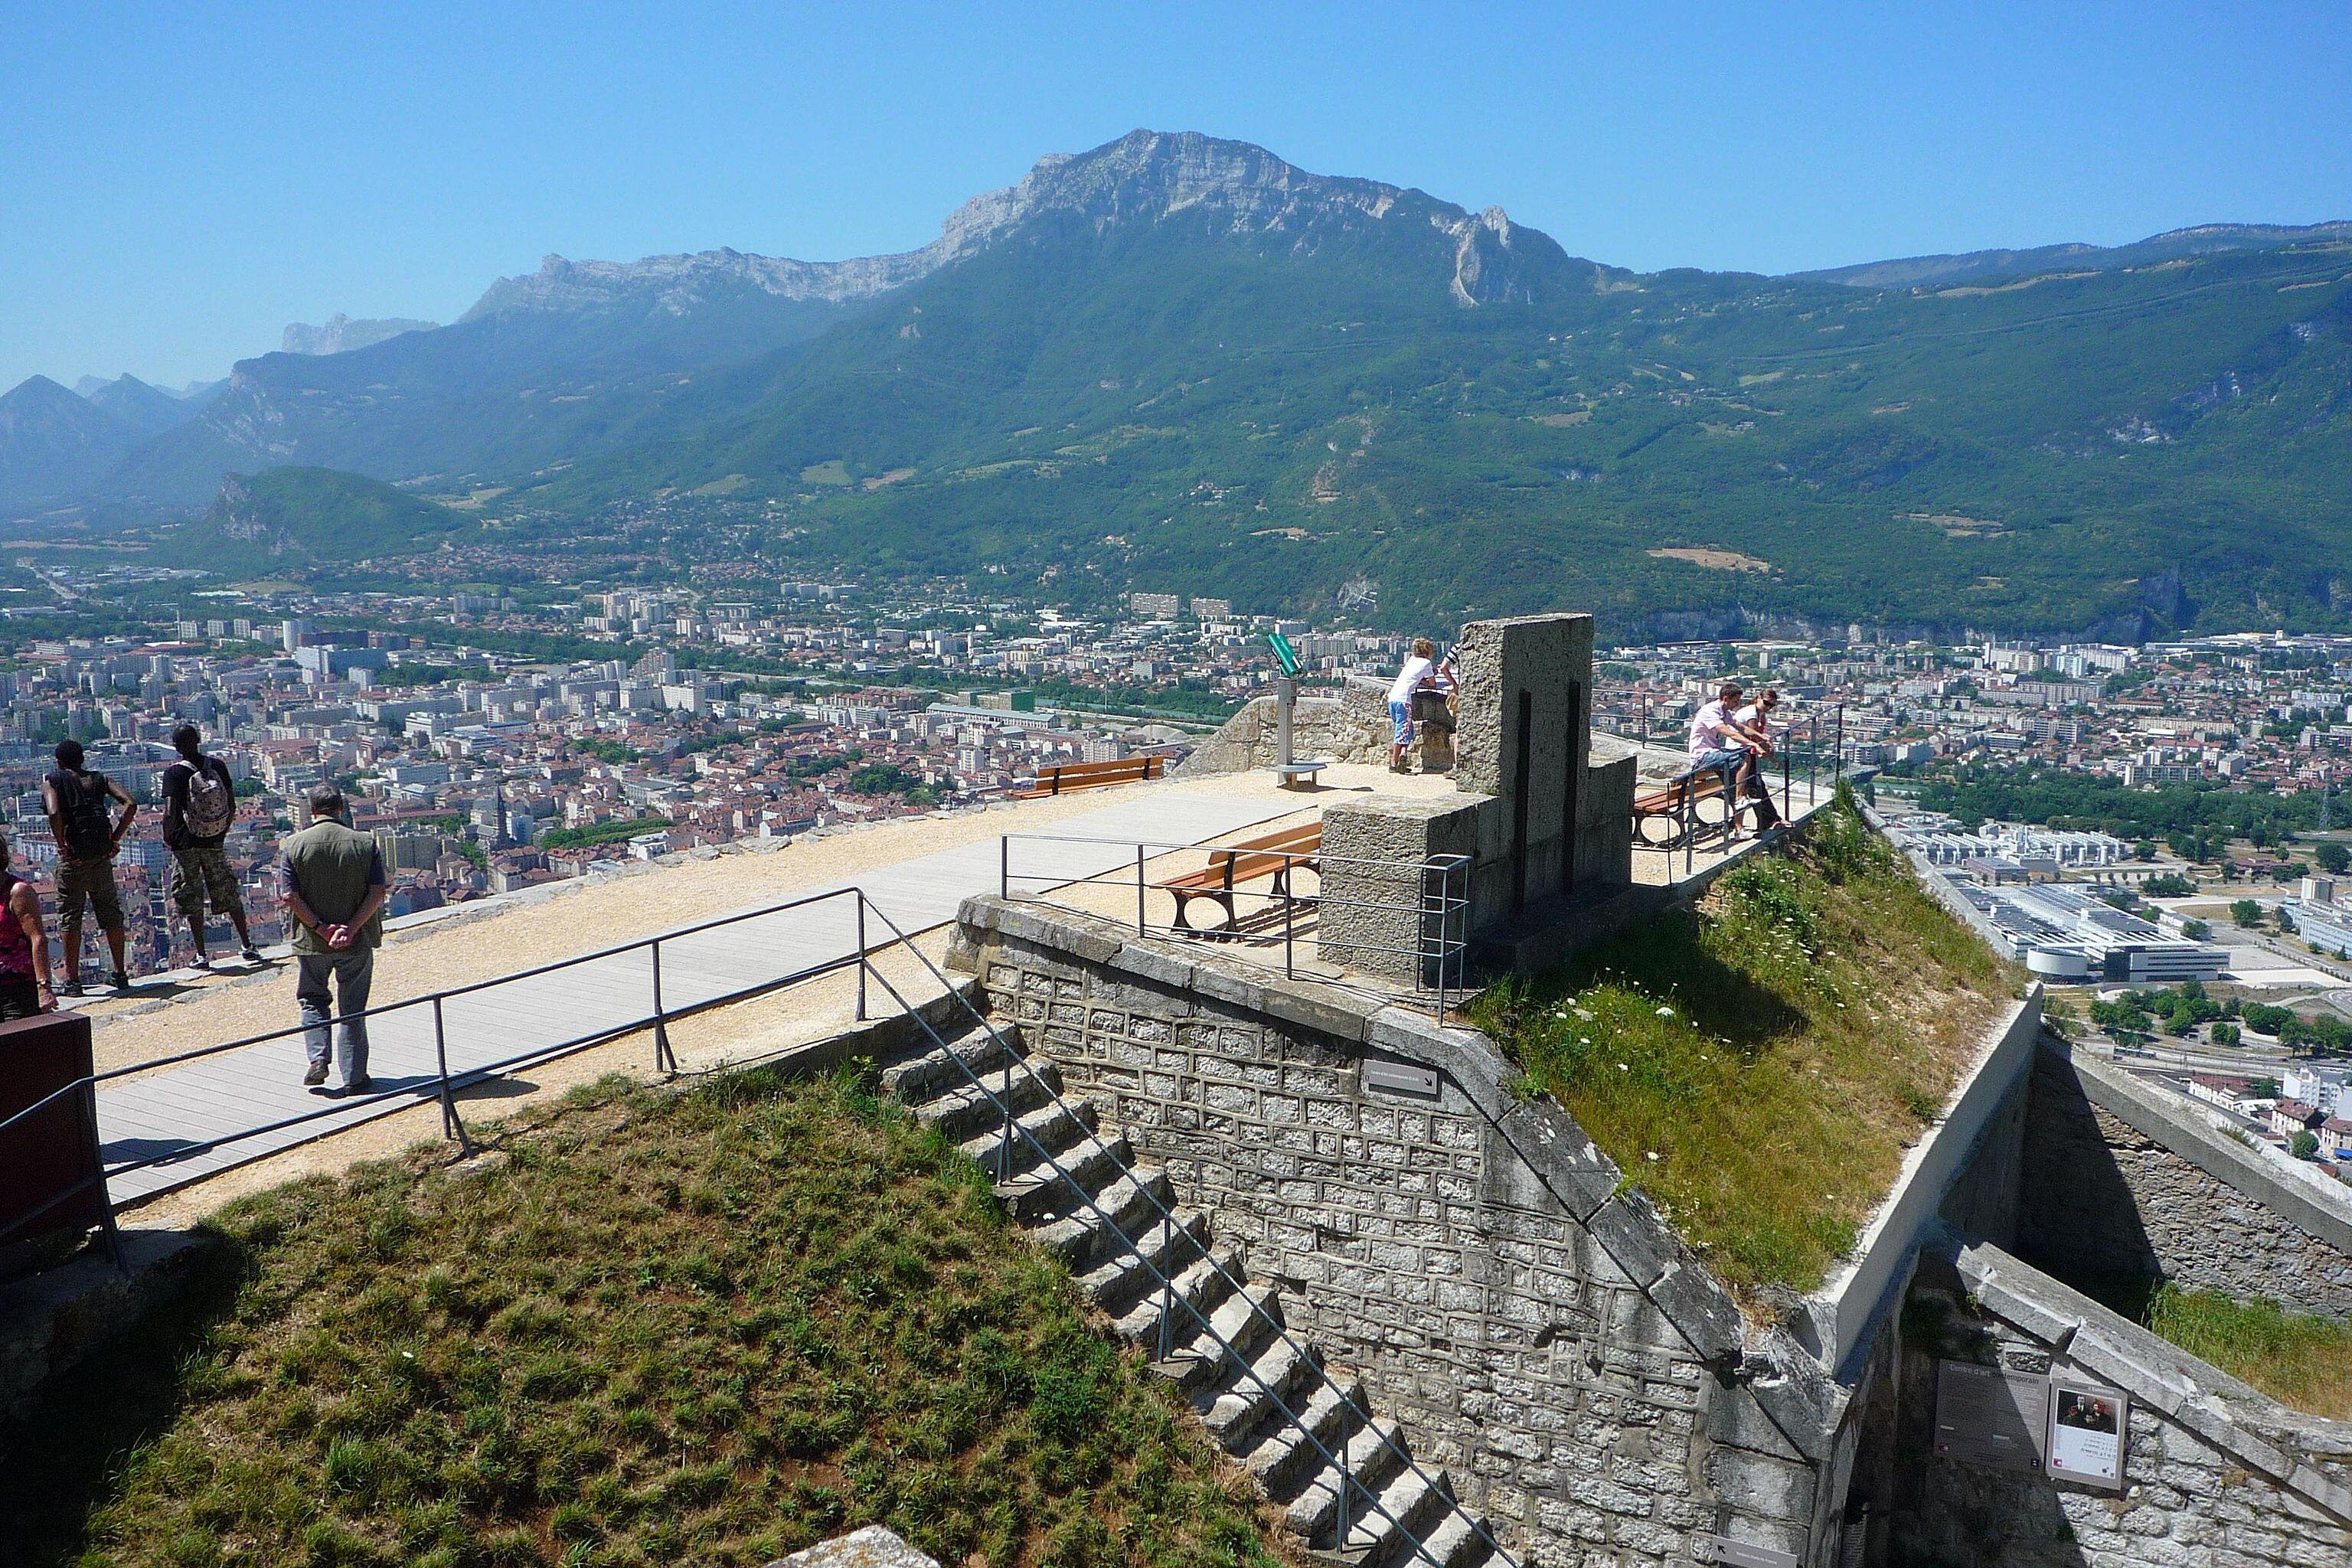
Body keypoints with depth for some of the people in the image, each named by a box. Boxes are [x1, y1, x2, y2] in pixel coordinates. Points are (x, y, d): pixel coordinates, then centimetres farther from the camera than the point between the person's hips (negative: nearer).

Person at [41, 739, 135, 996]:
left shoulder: (51, 782, 1)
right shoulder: (99, 779, 12)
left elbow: (54, 813, -19)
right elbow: (131, 804, -4)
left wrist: (62, 847, -10)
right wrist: (115, 839, 1)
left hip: (73, 859, -4)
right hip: (102, 857, 4)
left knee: (70, 918, 2)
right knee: (111, 915, 12)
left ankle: (72, 981, 3)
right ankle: (121, 975, 15)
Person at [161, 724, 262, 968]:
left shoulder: (174, 773, -12)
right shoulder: (218, 766, -1)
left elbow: (170, 813, -18)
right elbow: (232, 806, 2)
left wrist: (166, 839, -2)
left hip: (185, 844, -3)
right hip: (214, 843, 3)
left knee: (192, 901, 6)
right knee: (229, 895, 13)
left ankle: (202, 955, 9)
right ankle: (248, 946, 12)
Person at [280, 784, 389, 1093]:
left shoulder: (295, 845, -5)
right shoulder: (365, 843, -5)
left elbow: (291, 897, -12)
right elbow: (377, 893, -12)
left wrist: (320, 928, -11)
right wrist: (350, 929, -14)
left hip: (311, 940, 0)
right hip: (357, 941, 0)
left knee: (312, 998, 22)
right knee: (353, 1009, 9)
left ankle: (318, 1058, 5)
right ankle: (355, 1077, 10)